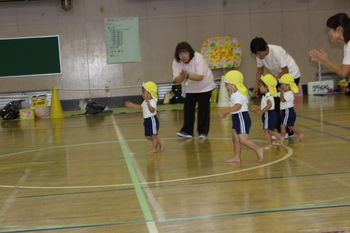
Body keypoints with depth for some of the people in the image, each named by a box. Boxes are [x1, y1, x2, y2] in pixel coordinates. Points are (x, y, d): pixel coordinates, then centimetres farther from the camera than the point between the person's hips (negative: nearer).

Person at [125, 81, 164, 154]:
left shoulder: (152, 101, -21)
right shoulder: (145, 101, 10)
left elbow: (152, 110, -36)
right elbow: (141, 107, 25)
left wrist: (148, 103, -49)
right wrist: (132, 105, 23)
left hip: (152, 120, -10)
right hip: (147, 120, 10)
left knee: (153, 135, 0)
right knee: (147, 136, 16)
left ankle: (154, 149, 11)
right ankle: (160, 141, 27)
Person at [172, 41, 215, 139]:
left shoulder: (198, 58, -30)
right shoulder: (176, 62, -18)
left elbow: (200, 77, -39)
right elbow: (176, 79, -25)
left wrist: (187, 76, -54)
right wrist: (181, 77, -48)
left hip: (204, 86, -3)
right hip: (189, 88, 4)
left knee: (203, 108, -3)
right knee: (188, 108, -3)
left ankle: (203, 132, 6)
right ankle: (187, 131, 1)